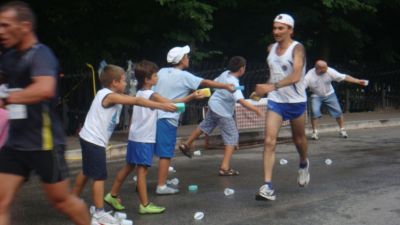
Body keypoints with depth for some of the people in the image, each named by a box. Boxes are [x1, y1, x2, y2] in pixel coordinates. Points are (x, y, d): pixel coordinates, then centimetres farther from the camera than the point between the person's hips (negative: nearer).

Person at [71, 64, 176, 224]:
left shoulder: (109, 95, 11)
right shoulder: (110, 96, -20)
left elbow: (134, 100, 6)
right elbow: (137, 101, -24)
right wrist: (162, 106, -24)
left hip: (90, 139, 10)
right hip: (94, 141, -10)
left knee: (87, 172, 23)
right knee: (99, 176, -6)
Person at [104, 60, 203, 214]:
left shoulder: (140, 93, 13)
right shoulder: (150, 95, -15)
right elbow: (171, 104, -20)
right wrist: (192, 96, -18)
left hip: (136, 137, 9)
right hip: (143, 139, -9)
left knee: (129, 167, 16)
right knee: (142, 170, -8)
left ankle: (113, 195, 23)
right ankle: (145, 205, -5)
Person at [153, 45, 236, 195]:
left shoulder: (162, 72, 11)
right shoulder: (184, 76, -7)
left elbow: (153, 92, 13)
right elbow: (206, 83, -3)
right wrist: (227, 86, 4)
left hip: (154, 114, 7)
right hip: (167, 119, -7)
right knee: (166, 153, -1)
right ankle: (161, 186, 2)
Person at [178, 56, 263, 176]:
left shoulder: (225, 73, -5)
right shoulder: (234, 83, -29)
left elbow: (215, 82, 15)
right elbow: (241, 101, -42)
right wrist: (256, 109, -42)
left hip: (213, 104, 9)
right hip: (223, 112, -9)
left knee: (205, 126, 29)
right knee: (232, 137, -3)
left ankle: (186, 144, 45)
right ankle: (225, 167, -7)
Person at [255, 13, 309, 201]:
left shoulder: (297, 48, -13)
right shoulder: (271, 49, 5)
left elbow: (296, 76, -28)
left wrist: (272, 86, -40)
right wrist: (263, 89, 12)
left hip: (296, 101, -3)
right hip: (275, 101, 3)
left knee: (298, 139, 17)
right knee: (269, 141, -12)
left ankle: (304, 165, 50)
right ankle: (267, 186, -15)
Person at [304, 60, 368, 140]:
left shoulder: (329, 71, -20)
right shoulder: (310, 76, -24)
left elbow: (344, 77, -16)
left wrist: (358, 81, -18)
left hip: (329, 94, 2)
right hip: (316, 96, -2)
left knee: (338, 111, -1)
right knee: (315, 112, -20)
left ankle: (342, 129, 17)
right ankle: (315, 132, -5)